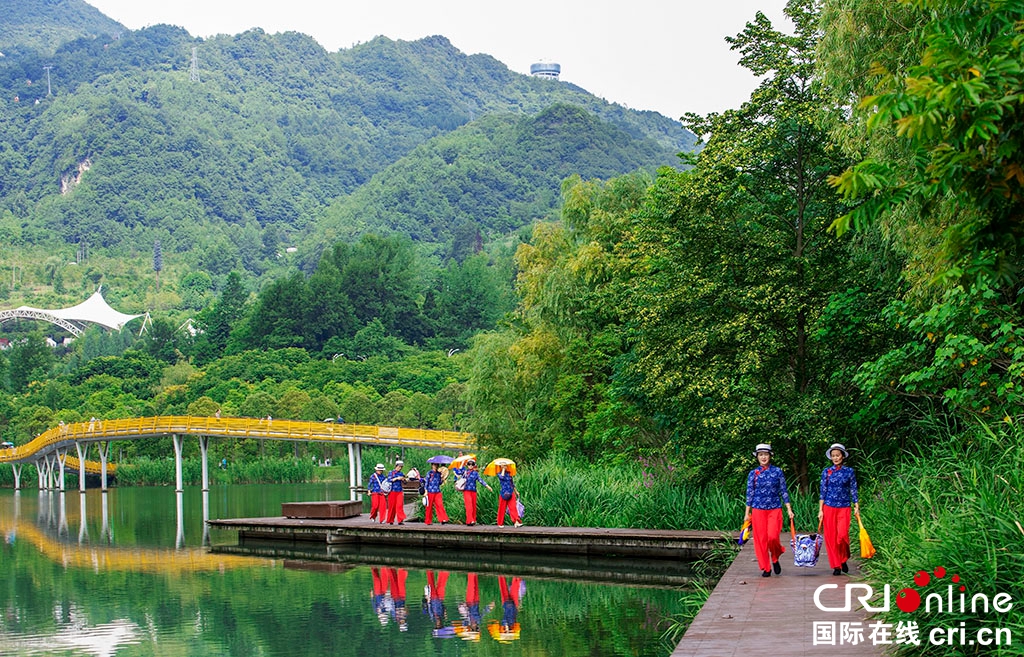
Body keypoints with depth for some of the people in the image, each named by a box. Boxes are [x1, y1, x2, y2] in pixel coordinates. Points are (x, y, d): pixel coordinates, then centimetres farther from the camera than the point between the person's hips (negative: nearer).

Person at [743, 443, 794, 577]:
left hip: (775, 509, -1)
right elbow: (749, 493, 7)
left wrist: (789, 509, 1)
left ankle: (775, 559, 14)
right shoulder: (753, 474, 5)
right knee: (760, 538, 0)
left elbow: (783, 491, 5)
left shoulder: (777, 472, 3)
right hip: (758, 510, 1)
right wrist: (747, 513, 5)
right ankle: (765, 568, 12)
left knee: (772, 536, -15)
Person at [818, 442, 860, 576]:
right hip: (829, 507, 1)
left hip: (844, 508, -1)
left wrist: (856, 507, 1)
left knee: (842, 534, -14)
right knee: (830, 536, -1)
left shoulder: (849, 471, 4)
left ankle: (844, 559, 11)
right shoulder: (826, 472, 5)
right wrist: (820, 510, 2)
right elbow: (822, 491, 6)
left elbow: (853, 490, 7)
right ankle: (836, 566, 8)